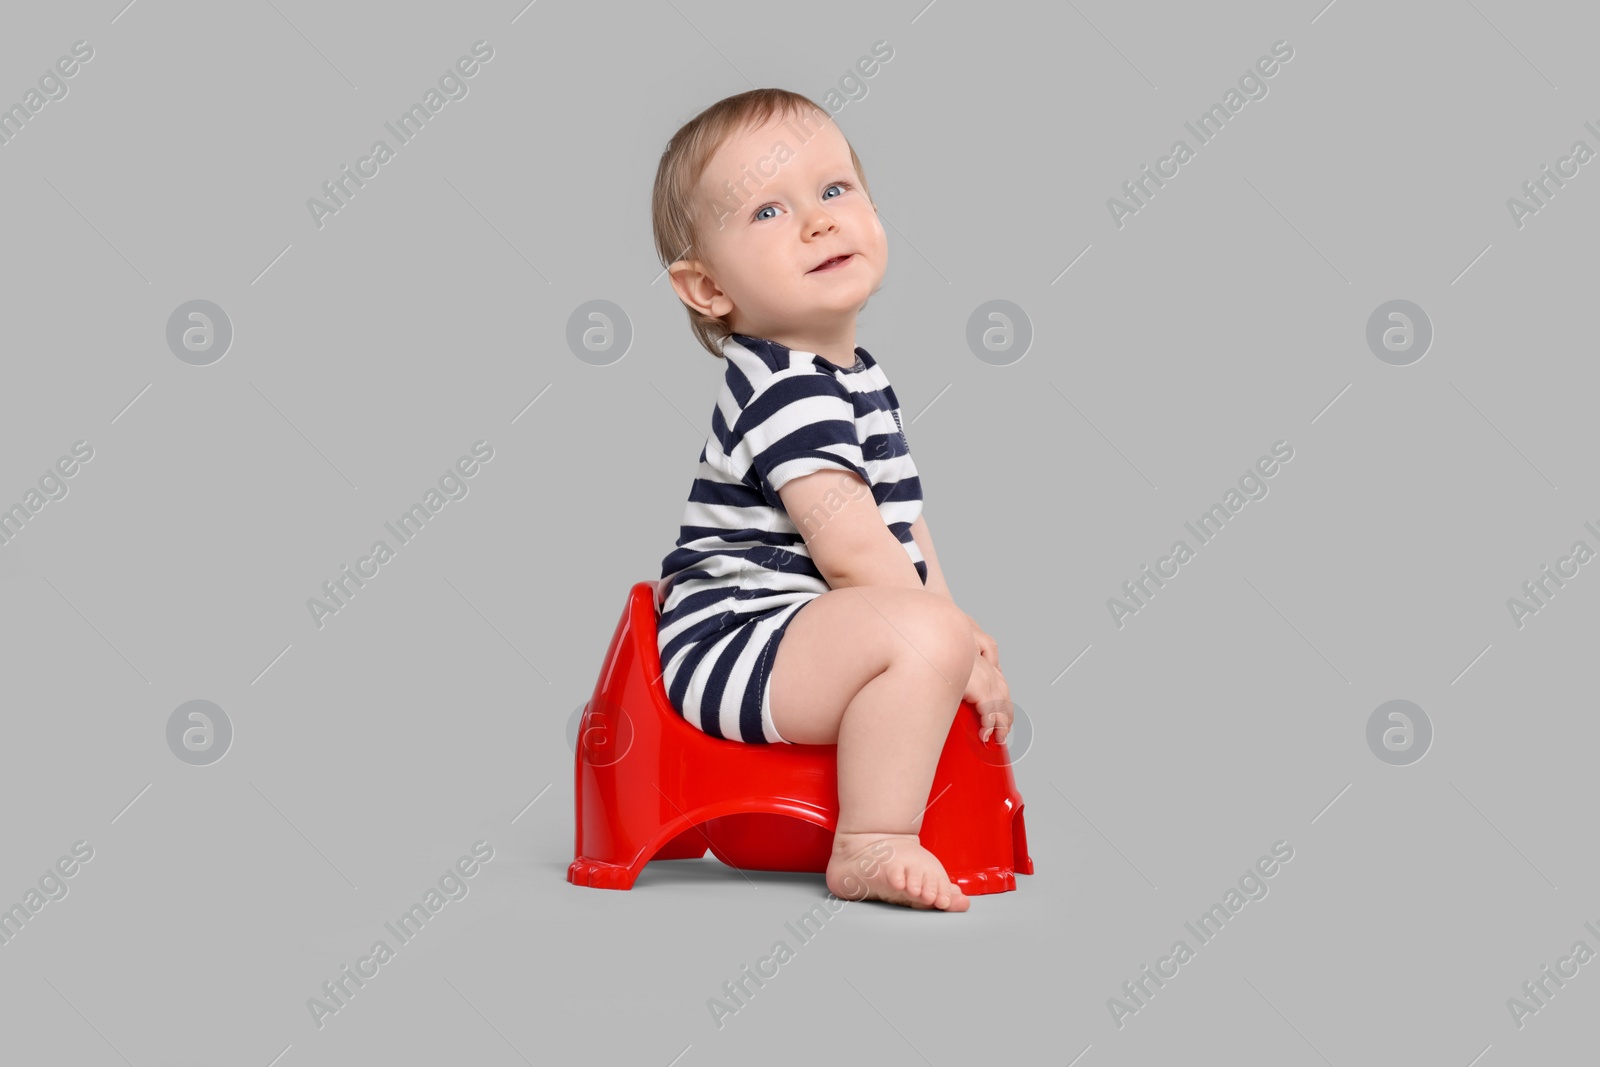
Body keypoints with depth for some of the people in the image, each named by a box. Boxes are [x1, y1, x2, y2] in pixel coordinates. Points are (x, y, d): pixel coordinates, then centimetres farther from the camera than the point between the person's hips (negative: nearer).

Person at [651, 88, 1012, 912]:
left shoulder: (852, 377, 14)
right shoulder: (789, 393, -20)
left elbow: (898, 516, 19)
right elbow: (852, 552, -24)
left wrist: (955, 625, 9)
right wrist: (951, 634, -15)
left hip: (793, 637, 11)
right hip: (730, 646, -11)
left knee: (954, 633, 29)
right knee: (925, 639, -32)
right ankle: (872, 847, -24)